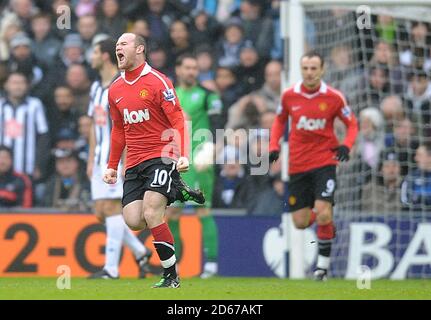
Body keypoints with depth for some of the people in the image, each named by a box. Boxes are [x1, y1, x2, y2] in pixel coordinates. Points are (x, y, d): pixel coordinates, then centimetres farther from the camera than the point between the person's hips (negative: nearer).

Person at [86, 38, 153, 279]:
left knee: (111, 208, -10)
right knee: (101, 212, 7)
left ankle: (111, 268, -9)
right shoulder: (97, 87, 17)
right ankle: (141, 252, 18)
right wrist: (91, 160, 18)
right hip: (101, 158, 9)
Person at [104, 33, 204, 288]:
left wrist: (183, 155, -20)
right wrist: (112, 166, 19)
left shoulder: (157, 82, -8)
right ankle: (175, 192, 15)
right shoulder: (115, 90, 12)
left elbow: (178, 121, -9)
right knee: (133, 221, -10)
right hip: (134, 163, 6)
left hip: (161, 156, -6)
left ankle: (171, 275, -6)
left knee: (151, 214, -19)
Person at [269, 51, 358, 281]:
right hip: (297, 165, 3)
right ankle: (326, 225, 38)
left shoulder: (334, 97, -7)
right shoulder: (289, 96, -2)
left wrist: (346, 145, -13)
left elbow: (352, 124, 5)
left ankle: (323, 263, 2)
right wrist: (274, 146, 2)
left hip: (324, 161, -3)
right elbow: (280, 121, 16)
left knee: (323, 214, -16)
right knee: (301, 223, 2)